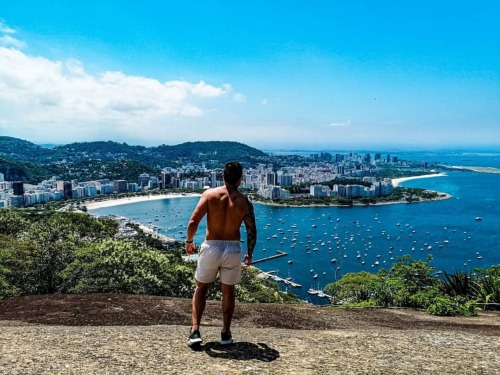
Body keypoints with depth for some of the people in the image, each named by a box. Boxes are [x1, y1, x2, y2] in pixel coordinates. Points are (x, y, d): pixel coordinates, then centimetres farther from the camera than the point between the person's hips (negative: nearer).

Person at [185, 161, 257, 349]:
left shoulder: (209, 194, -7)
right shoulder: (245, 202, -5)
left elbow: (193, 222, -13)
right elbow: (252, 232, -4)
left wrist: (189, 241, 4)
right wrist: (249, 253, 12)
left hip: (211, 247, 0)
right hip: (233, 249, 1)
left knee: (201, 288, 17)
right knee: (228, 291, 17)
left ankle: (195, 331, 10)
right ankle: (226, 333, 23)